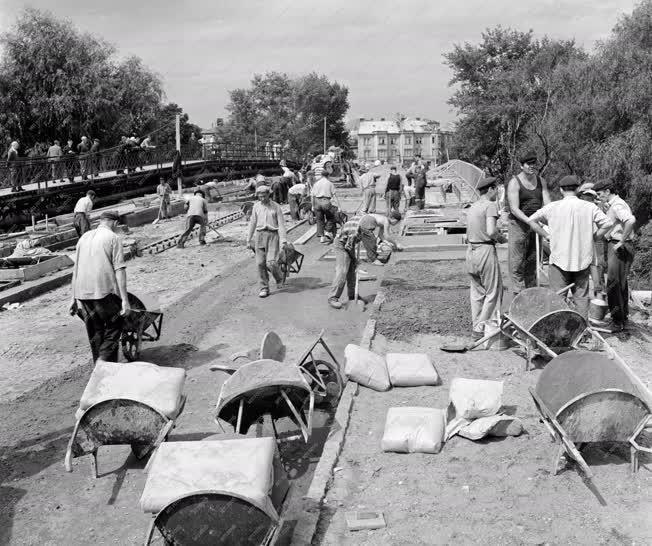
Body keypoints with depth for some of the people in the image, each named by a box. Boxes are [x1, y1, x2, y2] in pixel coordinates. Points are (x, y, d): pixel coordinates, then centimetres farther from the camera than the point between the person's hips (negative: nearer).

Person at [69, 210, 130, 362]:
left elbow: (76, 270, 19)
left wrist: (74, 298, 22)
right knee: (114, 327, 8)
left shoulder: (84, 237, 17)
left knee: (95, 332, 15)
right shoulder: (113, 238, -2)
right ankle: (104, 359, -9)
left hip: (83, 293, 6)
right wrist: (124, 300, -13)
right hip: (105, 291, -6)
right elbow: (119, 270, -10)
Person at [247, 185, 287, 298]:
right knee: (260, 263, -1)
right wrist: (249, 240, 15)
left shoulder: (276, 207, -1)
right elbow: (253, 223, 15)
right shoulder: (256, 206, 9)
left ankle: (279, 278, 19)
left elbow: (281, 224, -3)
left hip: (273, 235, -3)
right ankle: (264, 288, 10)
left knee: (271, 262, -13)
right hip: (260, 235, 3)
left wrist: (283, 241, -10)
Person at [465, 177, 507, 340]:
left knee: (476, 292, 14)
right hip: (486, 250, -8)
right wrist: (501, 238, -3)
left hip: (471, 251, 8)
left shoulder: (471, 208, 16)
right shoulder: (490, 205, -9)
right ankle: (481, 329, 0)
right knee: (493, 291, 1)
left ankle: (477, 325, 17)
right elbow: (491, 231, -22)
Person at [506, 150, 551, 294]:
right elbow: (514, 209, -16)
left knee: (532, 260, 11)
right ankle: (518, 293, -2)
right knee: (517, 261, -5)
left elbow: (547, 203, 4)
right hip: (519, 224, -5)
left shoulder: (541, 181, 10)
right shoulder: (514, 183, -8)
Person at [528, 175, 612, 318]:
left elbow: (531, 220, -1)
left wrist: (546, 236, 5)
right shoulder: (589, 207, -1)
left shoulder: (553, 207, -4)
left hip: (559, 259, -2)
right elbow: (607, 223, -1)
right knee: (581, 296, 10)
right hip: (583, 259, 2)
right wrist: (593, 237, 8)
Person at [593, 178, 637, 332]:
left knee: (613, 284, -9)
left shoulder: (618, 205, -16)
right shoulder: (612, 205, 16)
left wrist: (621, 241, -28)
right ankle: (623, 318, 29)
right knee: (621, 284, 18)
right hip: (614, 246, 11)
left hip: (619, 248, -11)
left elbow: (631, 220, -34)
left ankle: (618, 322, -4)